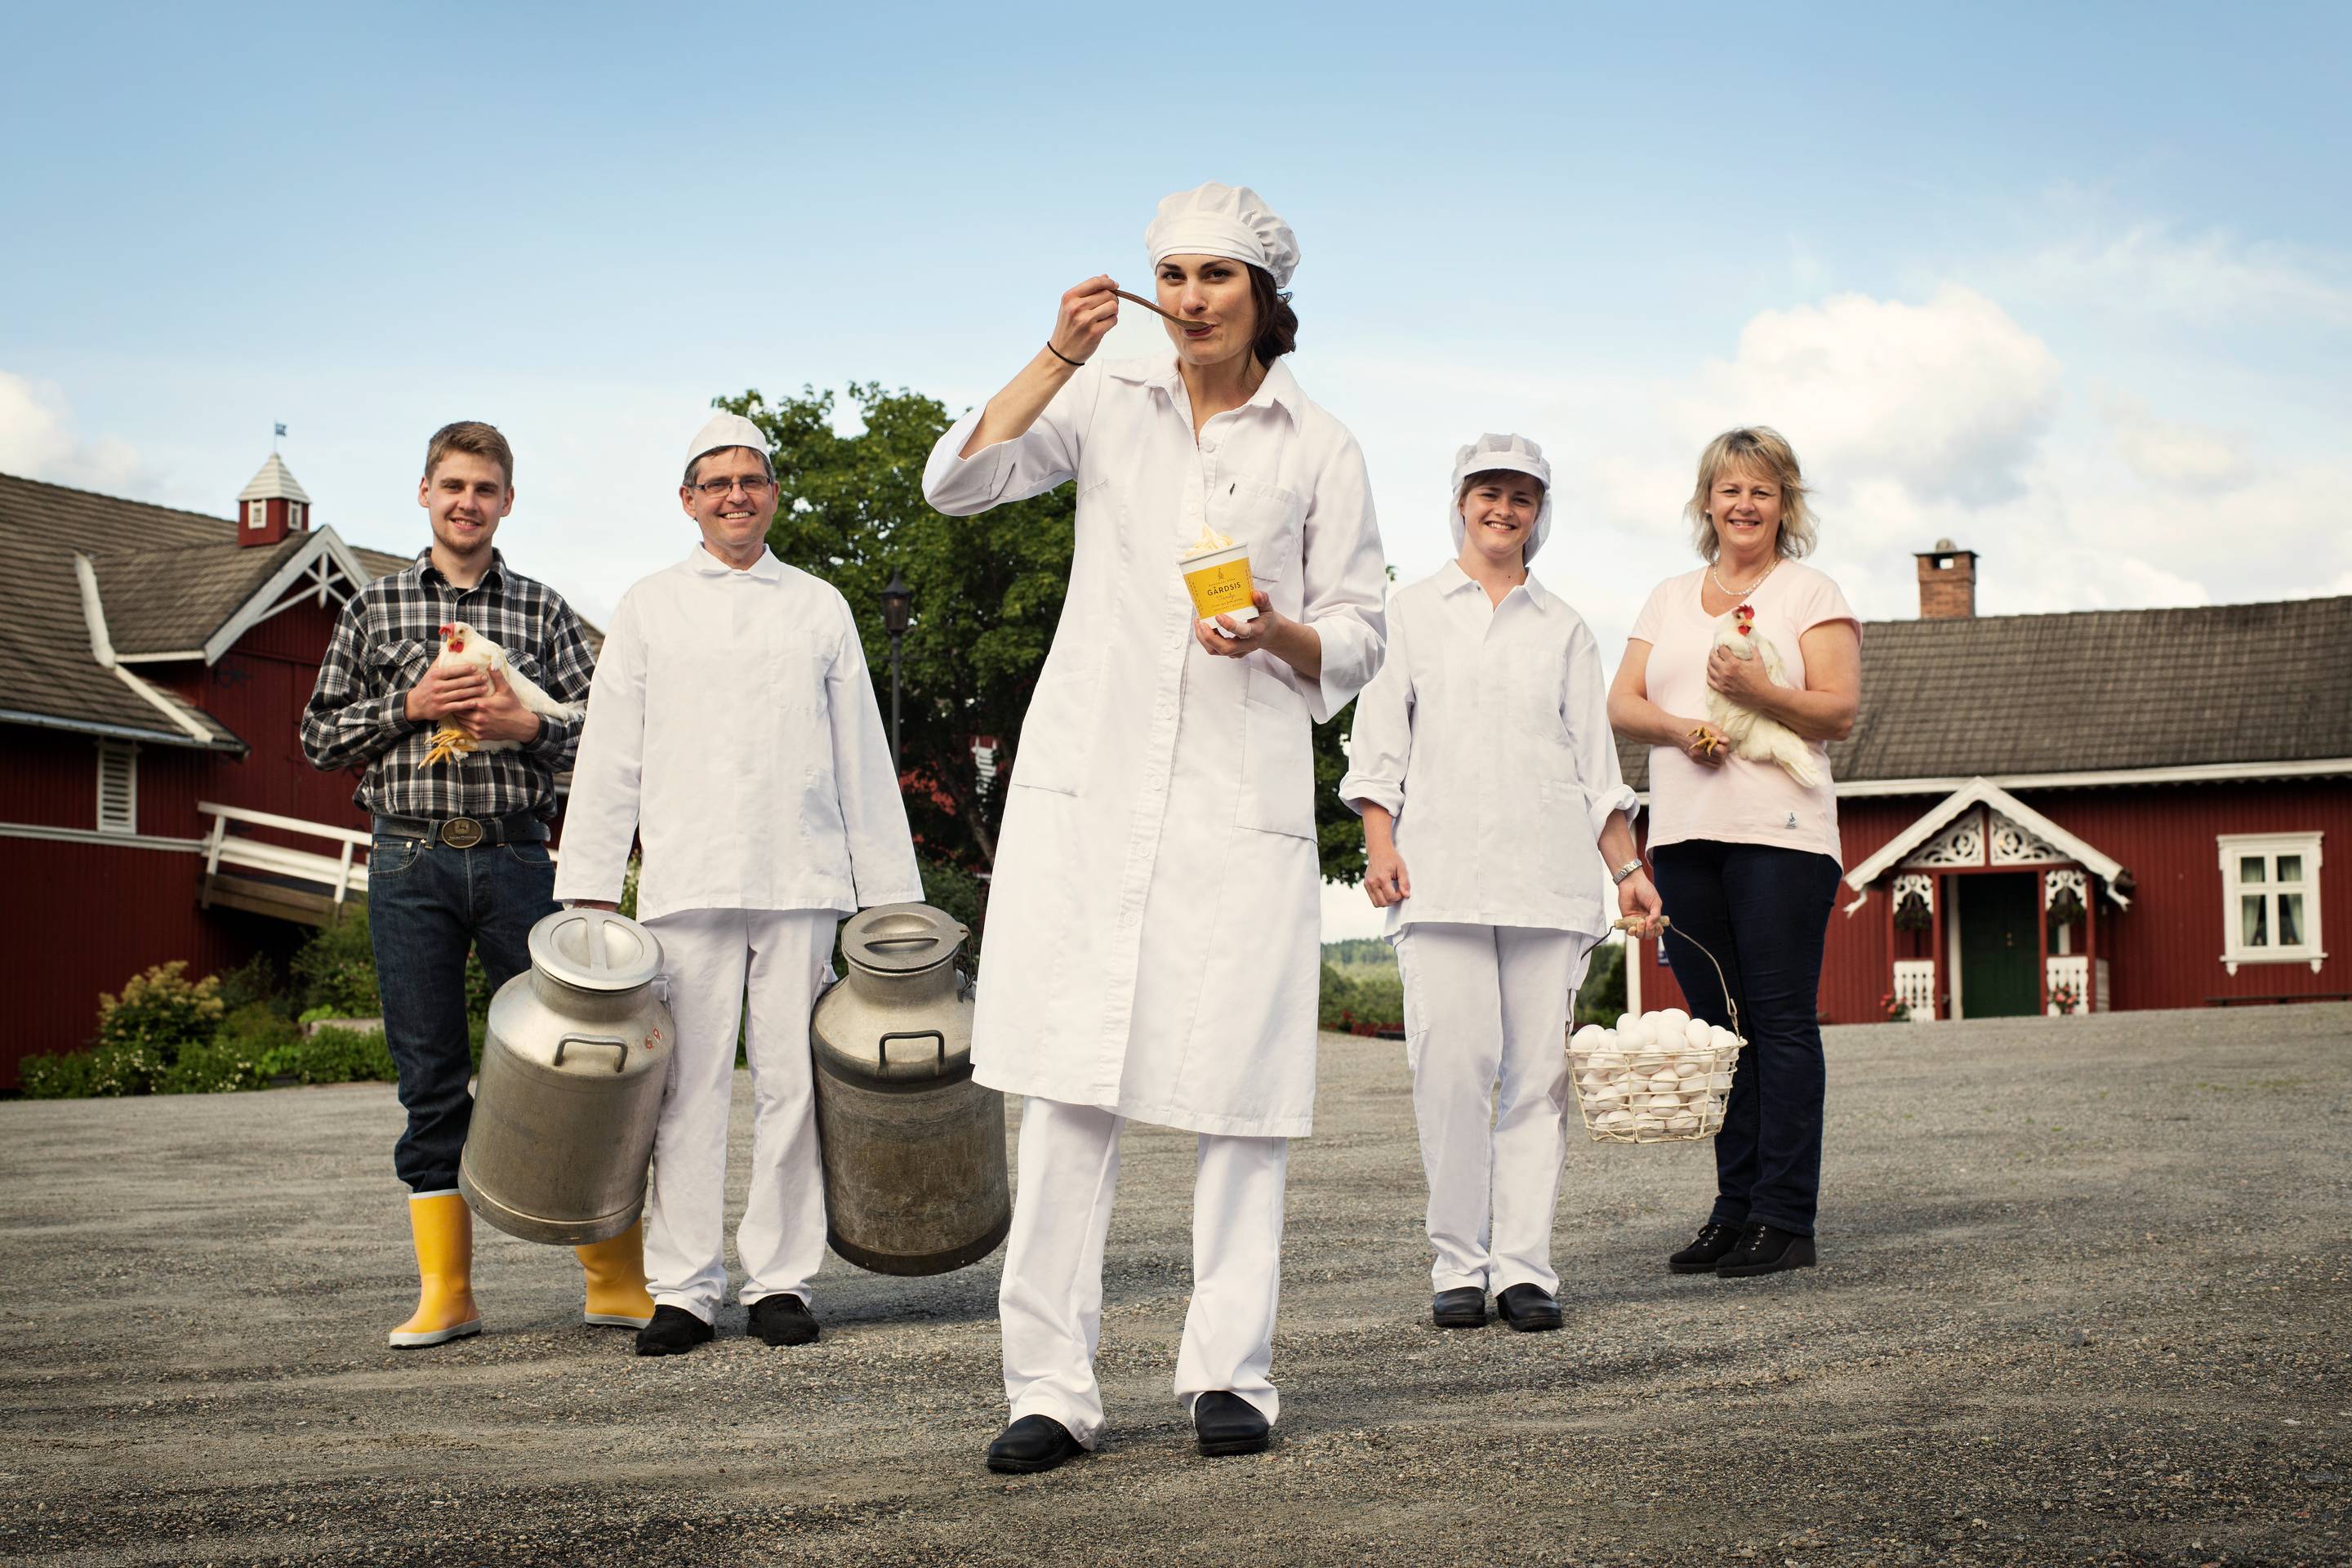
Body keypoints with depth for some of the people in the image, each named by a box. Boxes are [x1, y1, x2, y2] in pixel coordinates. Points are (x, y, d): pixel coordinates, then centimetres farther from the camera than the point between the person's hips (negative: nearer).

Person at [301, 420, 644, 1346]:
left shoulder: (542, 611, 10)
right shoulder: (374, 609, 11)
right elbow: (320, 736, 10)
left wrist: (530, 725, -10)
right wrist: (410, 706, -5)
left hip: (516, 854, 0)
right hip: (409, 861, 1)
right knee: (431, 1079, 3)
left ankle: (616, 1278, 6)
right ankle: (444, 1293, 10)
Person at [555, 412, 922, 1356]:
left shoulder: (820, 607, 14)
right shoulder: (649, 608, 12)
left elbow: (862, 756, 14)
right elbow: (610, 757, 10)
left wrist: (889, 890, 9)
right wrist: (590, 887, 2)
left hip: (804, 880, 1)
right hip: (686, 881, 0)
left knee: (792, 1082, 0)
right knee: (689, 1086, -2)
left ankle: (782, 1278, 8)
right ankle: (683, 1288, 4)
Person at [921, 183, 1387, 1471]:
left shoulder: (1319, 447, 12)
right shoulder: (1105, 402, 14)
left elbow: (1356, 639, 11)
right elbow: (954, 483, 2)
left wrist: (1278, 635, -10)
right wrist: (1058, 355, -6)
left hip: (1244, 796, 0)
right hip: (1087, 785, 1)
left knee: (1238, 1082, -3)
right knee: (1070, 1079, -5)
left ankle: (1229, 1373, 7)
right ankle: (1051, 1385, -1)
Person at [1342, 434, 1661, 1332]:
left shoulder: (1563, 628, 18)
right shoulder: (1412, 614, 14)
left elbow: (1595, 761, 17)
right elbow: (1379, 743, 9)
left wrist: (1628, 869, 10)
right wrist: (1380, 846, -3)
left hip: (1548, 870, 2)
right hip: (1440, 872, -1)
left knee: (1538, 1069, -3)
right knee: (1448, 1064, -10)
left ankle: (1525, 1266, 0)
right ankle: (1458, 1265, -2)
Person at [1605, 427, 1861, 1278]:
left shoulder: (1811, 593, 6)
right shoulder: (1669, 598, 20)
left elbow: (1839, 711, -3)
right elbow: (1621, 703, 11)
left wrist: (1757, 691, -19)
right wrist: (1681, 728, -9)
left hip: (1779, 831, -5)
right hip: (1683, 829, 5)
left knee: (1780, 1020, -7)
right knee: (1718, 1024, 5)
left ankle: (1785, 1218, -6)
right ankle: (1734, 1209, 10)